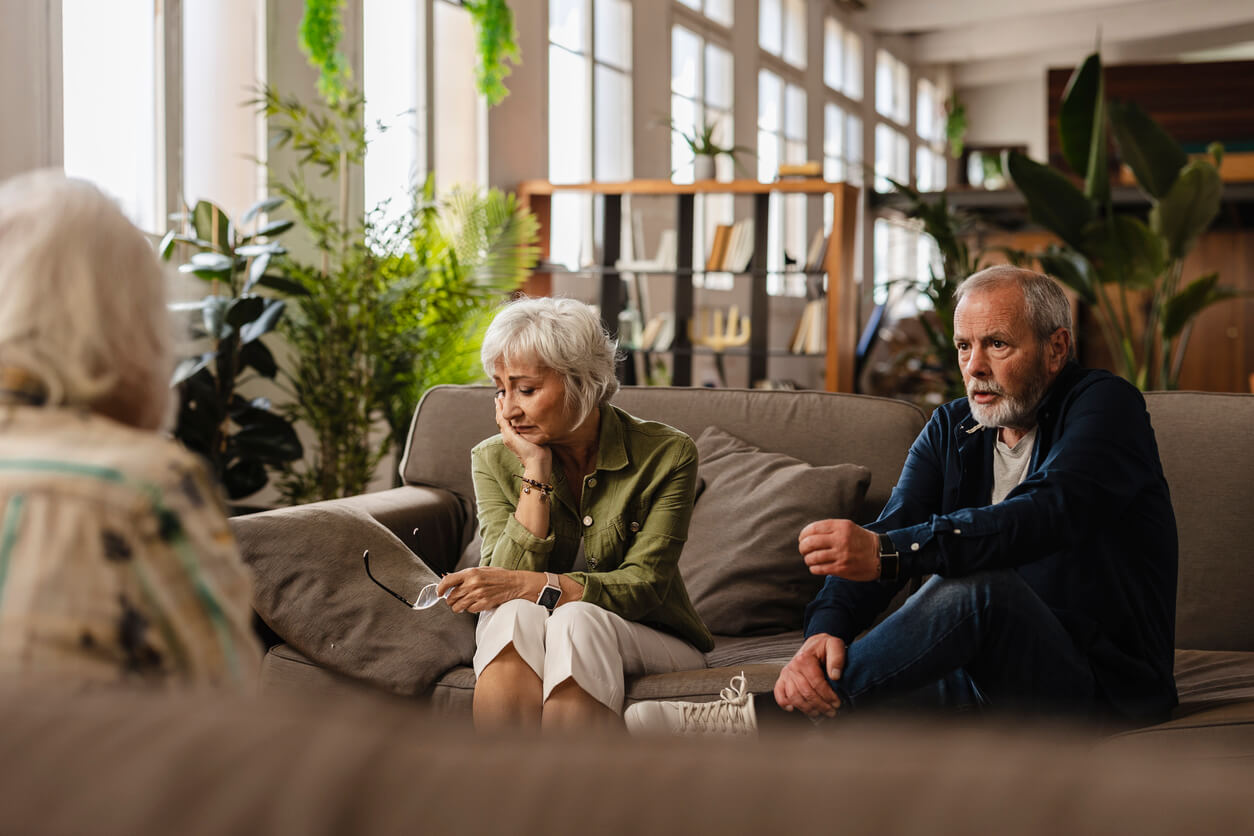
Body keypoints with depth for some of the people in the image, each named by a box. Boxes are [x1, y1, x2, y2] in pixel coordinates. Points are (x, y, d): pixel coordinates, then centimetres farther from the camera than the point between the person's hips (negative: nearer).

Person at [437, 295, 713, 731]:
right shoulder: (494, 459, -1)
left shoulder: (666, 455, -10)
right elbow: (504, 578, -13)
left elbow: (643, 586, -17)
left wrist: (529, 585, -29)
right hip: (524, 644, 2)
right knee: (516, 615, -33)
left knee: (578, 622, -34)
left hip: (650, 642, -1)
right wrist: (535, 471, -18)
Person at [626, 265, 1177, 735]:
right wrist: (825, 629, -26)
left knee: (976, 589, -34)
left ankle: (762, 719, -30)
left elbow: (1047, 514, -28)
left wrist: (888, 553, -41)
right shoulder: (951, 431, 12)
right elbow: (888, 532, -4)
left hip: (1104, 683, -5)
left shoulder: (1105, 405, -8)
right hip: (998, 679, 6)